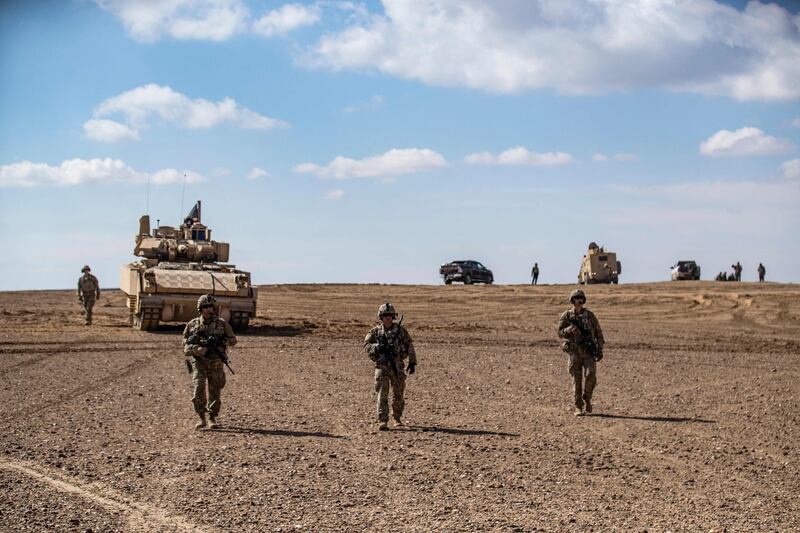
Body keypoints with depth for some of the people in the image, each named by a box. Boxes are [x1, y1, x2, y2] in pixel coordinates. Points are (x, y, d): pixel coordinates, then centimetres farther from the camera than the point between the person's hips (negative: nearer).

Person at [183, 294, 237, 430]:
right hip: (199, 362, -1)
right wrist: (200, 349, -15)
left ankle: (212, 418, 19)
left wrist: (222, 341, -14)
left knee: (215, 391, 5)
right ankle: (201, 418, -8)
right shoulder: (192, 324, 3)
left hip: (216, 363, 1)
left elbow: (233, 339, 7)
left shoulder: (221, 323, 3)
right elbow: (186, 344, 3)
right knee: (199, 388, -16)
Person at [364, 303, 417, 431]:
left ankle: (397, 417, 30)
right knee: (382, 394, -10)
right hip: (382, 366, -1)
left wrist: (412, 362, 2)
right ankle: (382, 421, -13)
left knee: (398, 394, 10)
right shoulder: (375, 331, 4)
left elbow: (409, 346, 7)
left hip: (397, 366, 1)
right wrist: (377, 347, -20)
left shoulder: (400, 330, 4)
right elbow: (366, 345, -1)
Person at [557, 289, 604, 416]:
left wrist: (600, 350, -2)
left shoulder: (590, 315, 3)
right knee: (577, 379, -2)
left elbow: (599, 333, 7)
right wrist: (570, 329, -21)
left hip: (589, 352, 0)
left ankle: (587, 399, 7)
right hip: (574, 352, 0)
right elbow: (560, 333, 1)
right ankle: (578, 407, 5)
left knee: (590, 375, -16)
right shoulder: (566, 315, 2)